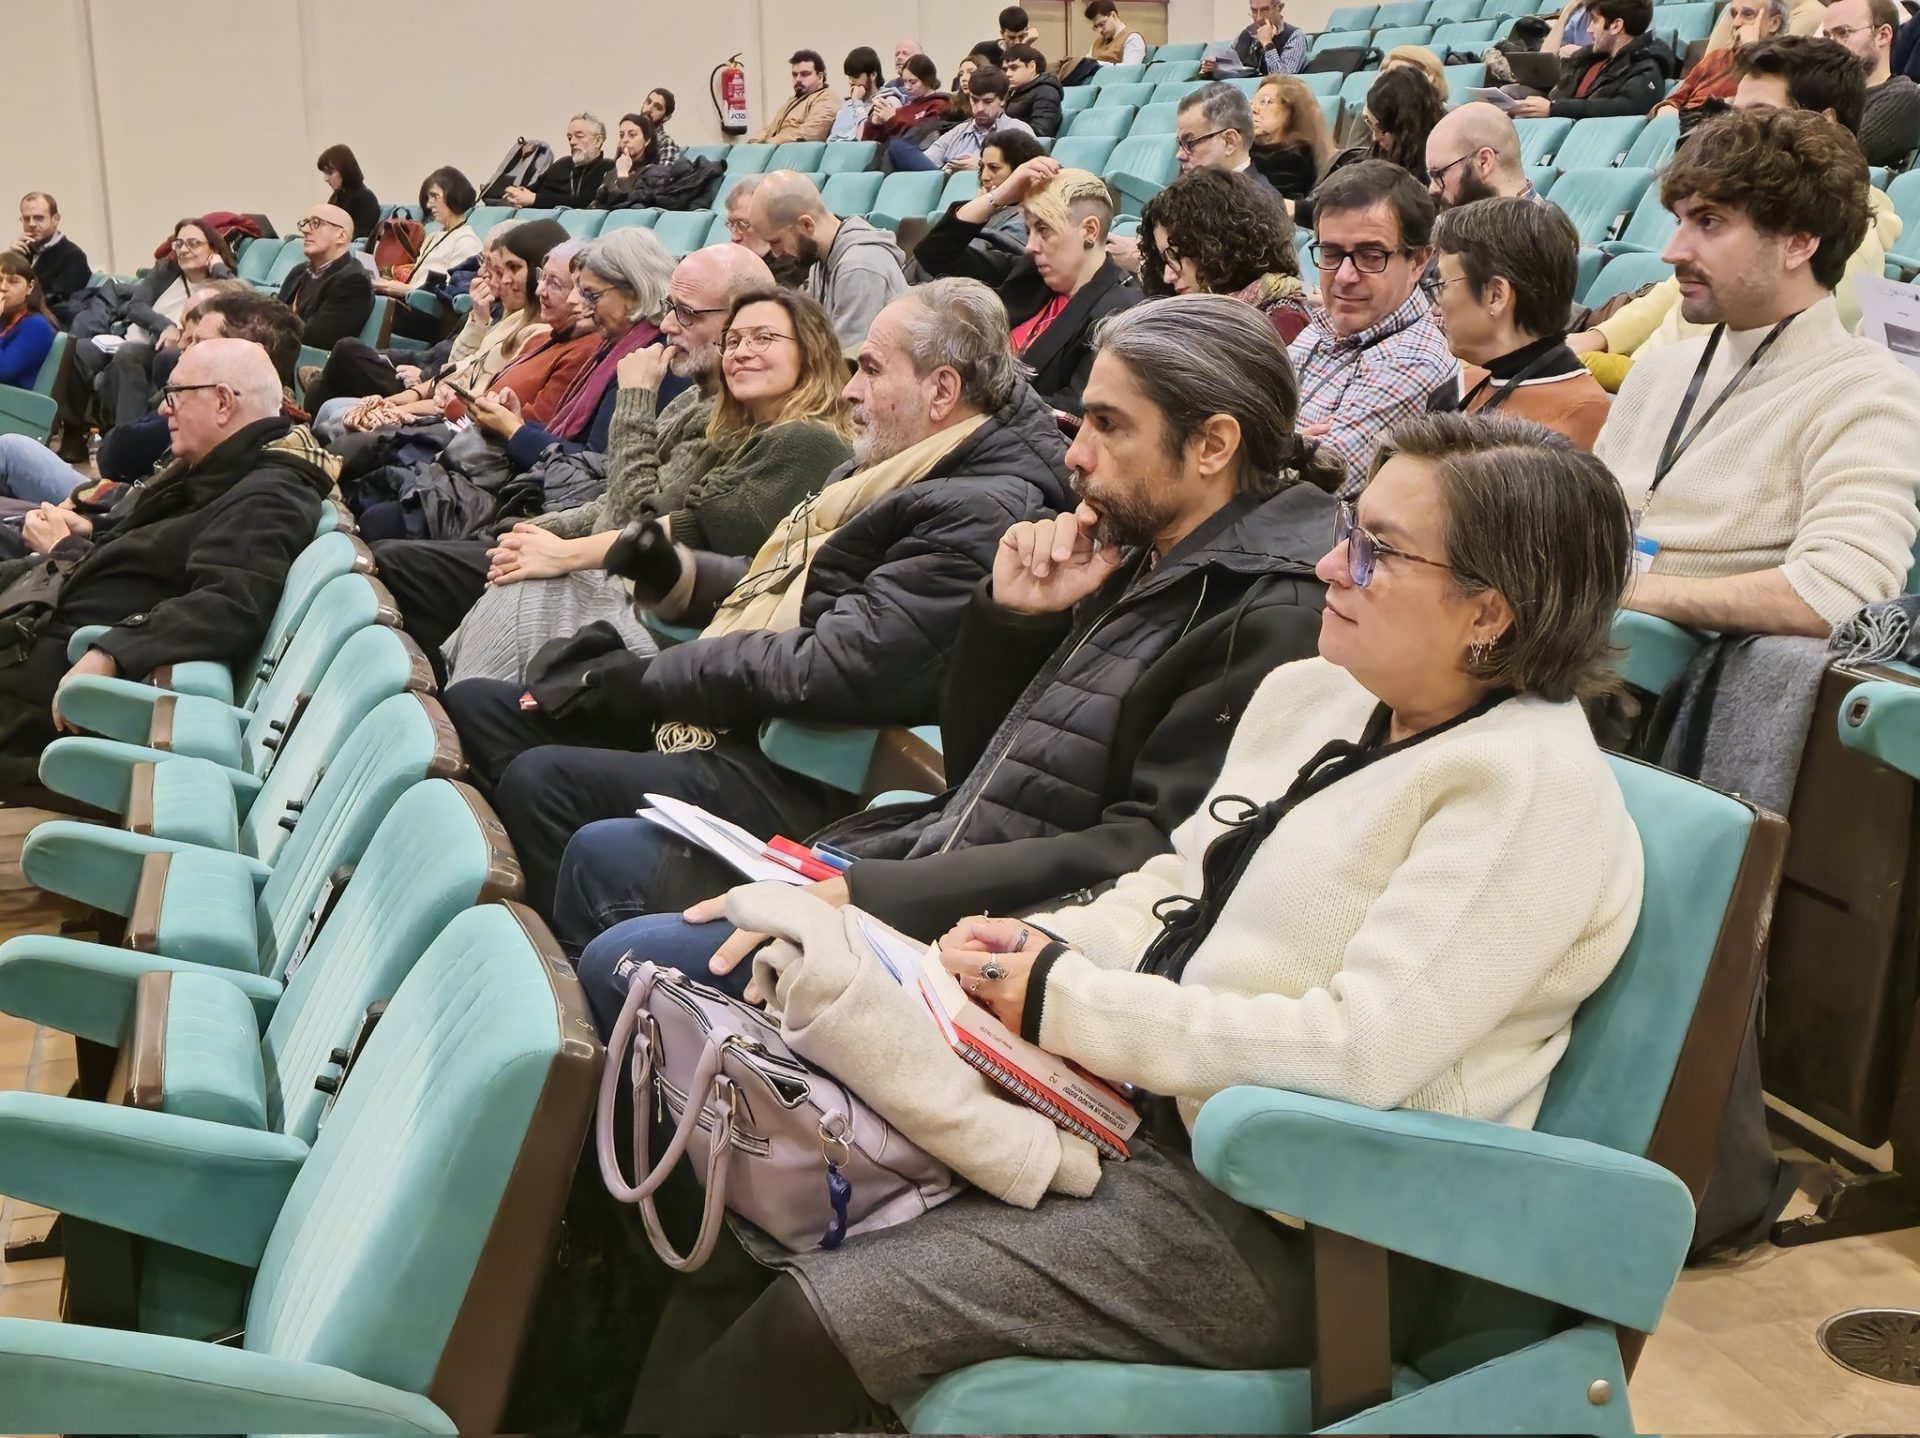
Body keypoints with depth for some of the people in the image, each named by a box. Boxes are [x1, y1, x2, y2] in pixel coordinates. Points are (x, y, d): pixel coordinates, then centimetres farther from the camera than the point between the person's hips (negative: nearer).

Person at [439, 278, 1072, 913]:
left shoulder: (980, 514, -16)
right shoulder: (889, 471, 18)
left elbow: (836, 667, -23)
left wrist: (651, 678, -14)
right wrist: (673, 571, 10)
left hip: (800, 784, -11)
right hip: (722, 719, 11)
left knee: (543, 780, -29)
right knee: (474, 706, 5)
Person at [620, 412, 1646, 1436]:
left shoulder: (1536, 785, -16)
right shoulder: (1311, 695, 10)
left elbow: (1363, 1047, -24)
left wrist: (1068, 1003, -18)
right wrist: (1038, 945, -3)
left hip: (1287, 1227, -8)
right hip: (1135, 1110, 8)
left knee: (815, 1321, -20)